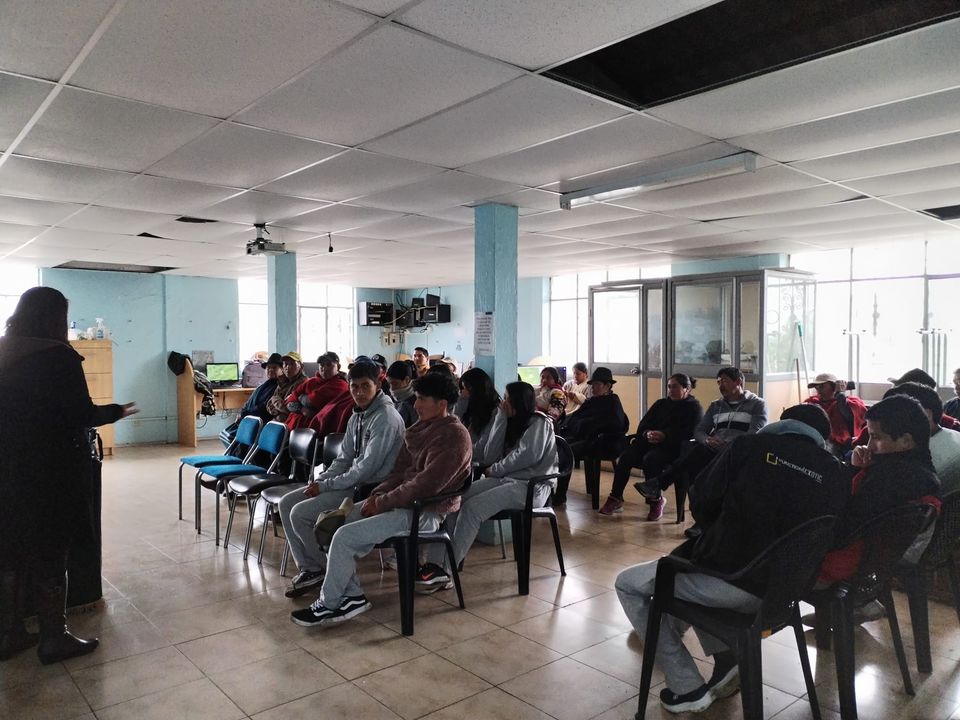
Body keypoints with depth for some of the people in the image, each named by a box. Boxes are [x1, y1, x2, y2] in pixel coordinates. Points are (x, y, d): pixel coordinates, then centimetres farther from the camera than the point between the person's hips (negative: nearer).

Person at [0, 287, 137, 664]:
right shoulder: (59, 357, -16)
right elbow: (82, 414, -16)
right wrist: (117, 411, 1)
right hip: (52, 471, -6)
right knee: (50, 554, 4)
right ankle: (53, 639, 15)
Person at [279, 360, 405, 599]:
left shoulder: (385, 418, -19)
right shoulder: (357, 415, 10)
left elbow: (366, 469, -22)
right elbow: (343, 459, 14)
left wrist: (325, 486, -16)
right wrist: (319, 480, -3)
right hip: (350, 482, 9)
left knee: (300, 514, -16)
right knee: (287, 503, 3)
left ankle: (328, 570, 5)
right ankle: (308, 569, 7)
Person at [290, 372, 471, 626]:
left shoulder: (454, 436, -18)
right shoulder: (420, 429, 11)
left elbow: (426, 485, -25)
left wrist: (382, 503, -18)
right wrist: (377, 495, -2)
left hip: (426, 512, -9)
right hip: (403, 501, 10)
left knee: (346, 537, -18)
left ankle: (327, 605, 3)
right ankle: (352, 596, 6)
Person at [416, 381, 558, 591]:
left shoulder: (539, 422, -1)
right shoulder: (512, 422, 21)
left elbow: (529, 455, -18)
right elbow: (490, 454, 6)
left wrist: (495, 470, -7)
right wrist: (501, 418, 1)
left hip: (531, 486, -7)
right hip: (506, 480, 7)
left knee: (472, 508, -27)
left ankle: (445, 571, -21)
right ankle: (435, 564, -24)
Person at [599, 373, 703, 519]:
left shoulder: (694, 407, 7)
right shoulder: (661, 404, 25)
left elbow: (689, 432, -11)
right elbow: (643, 424, 17)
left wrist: (664, 436, -22)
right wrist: (647, 433, -9)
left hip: (673, 447, -6)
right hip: (650, 441, 6)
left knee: (650, 459, -35)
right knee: (626, 456, -20)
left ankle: (656, 500, -19)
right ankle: (615, 498, -18)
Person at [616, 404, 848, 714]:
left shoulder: (749, 445, -4)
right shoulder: (836, 473, 6)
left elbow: (702, 506, -1)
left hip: (729, 579, -6)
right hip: (784, 588, 6)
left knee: (628, 583, 15)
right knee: (692, 564, 33)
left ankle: (689, 689, 10)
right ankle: (726, 658, 18)